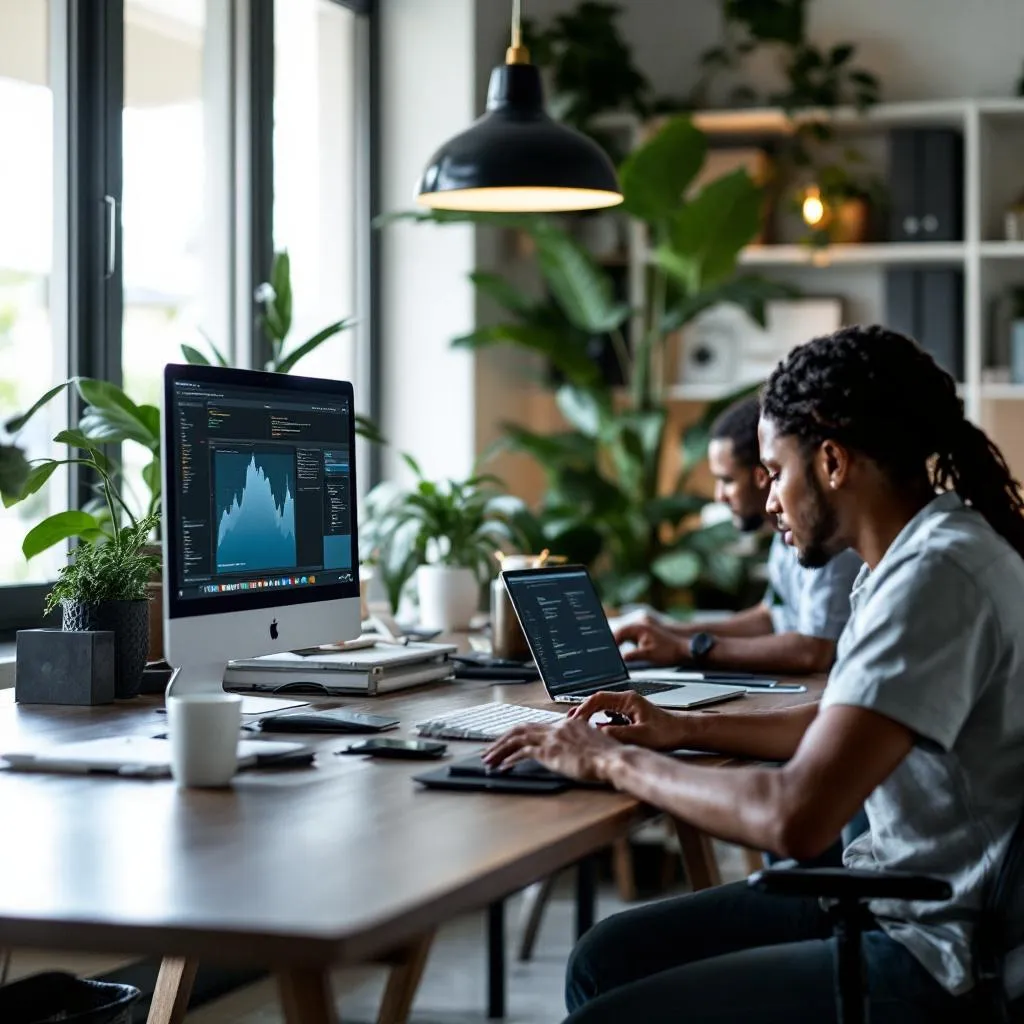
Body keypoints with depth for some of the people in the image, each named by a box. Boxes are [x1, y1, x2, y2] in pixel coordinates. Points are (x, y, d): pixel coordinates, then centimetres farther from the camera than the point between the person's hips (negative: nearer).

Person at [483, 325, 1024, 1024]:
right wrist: (684, 729, 15)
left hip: (937, 958, -10)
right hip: (886, 897, 10)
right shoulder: (920, 554, 9)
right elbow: (847, 724, 26)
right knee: (604, 962, 10)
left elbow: (796, 816, -30)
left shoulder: (937, 574, -23)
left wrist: (615, 761, -16)